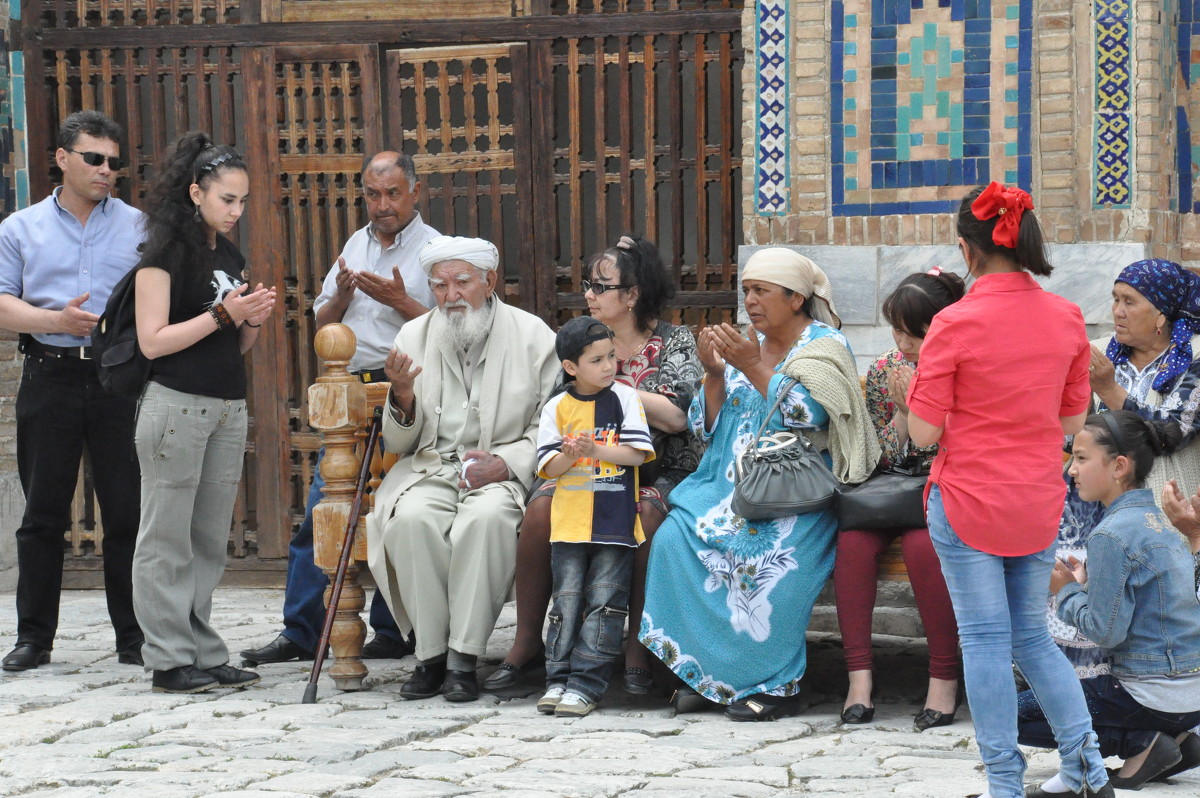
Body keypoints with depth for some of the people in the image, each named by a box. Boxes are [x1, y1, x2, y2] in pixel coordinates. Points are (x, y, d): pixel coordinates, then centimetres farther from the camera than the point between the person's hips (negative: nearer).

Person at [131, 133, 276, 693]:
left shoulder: (230, 257, 16)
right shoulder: (165, 252, -6)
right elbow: (153, 340, -12)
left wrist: (254, 320, 1)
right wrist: (222, 314, -16)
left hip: (228, 410, 7)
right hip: (177, 408, -7)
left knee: (209, 542, 8)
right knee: (168, 541, -3)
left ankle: (204, 655, 11)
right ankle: (169, 662, -1)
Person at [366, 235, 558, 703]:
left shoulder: (532, 336, 2)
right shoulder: (414, 338, 10)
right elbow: (399, 444, 12)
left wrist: (505, 463, -17)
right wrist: (403, 398, -9)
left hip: (503, 473, -2)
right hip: (430, 469, 2)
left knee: (486, 517, -36)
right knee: (412, 518, -31)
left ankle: (463, 659, -28)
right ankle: (431, 654, -21)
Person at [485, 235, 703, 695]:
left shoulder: (675, 342, 1)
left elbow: (677, 416, -14)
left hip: (661, 471, -3)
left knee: (644, 514, -38)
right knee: (542, 508, -27)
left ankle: (637, 649, -26)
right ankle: (527, 643, -18)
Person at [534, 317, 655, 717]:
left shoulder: (625, 398, 2)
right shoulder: (557, 408, 5)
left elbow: (637, 453, -6)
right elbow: (549, 467, 2)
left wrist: (596, 451, -17)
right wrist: (570, 455, -18)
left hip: (615, 520, -2)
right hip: (569, 520, 2)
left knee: (604, 601, -4)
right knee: (567, 601, 3)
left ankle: (586, 684, -3)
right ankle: (558, 680, 7)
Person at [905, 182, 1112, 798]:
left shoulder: (955, 324, -15)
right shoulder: (1067, 318, 0)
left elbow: (924, 432, -11)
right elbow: (1072, 422, 9)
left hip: (968, 499, -5)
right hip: (1038, 503, 5)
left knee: (985, 639, 3)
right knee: (1032, 636, 17)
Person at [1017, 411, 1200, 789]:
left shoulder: (1111, 534, -16)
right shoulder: (1160, 523, 11)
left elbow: (1106, 632, -17)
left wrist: (1067, 591, -2)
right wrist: (1085, 584, 10)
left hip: (1155, 697, -9)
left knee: (1015, 713, 2)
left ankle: (1139, 742, -5)